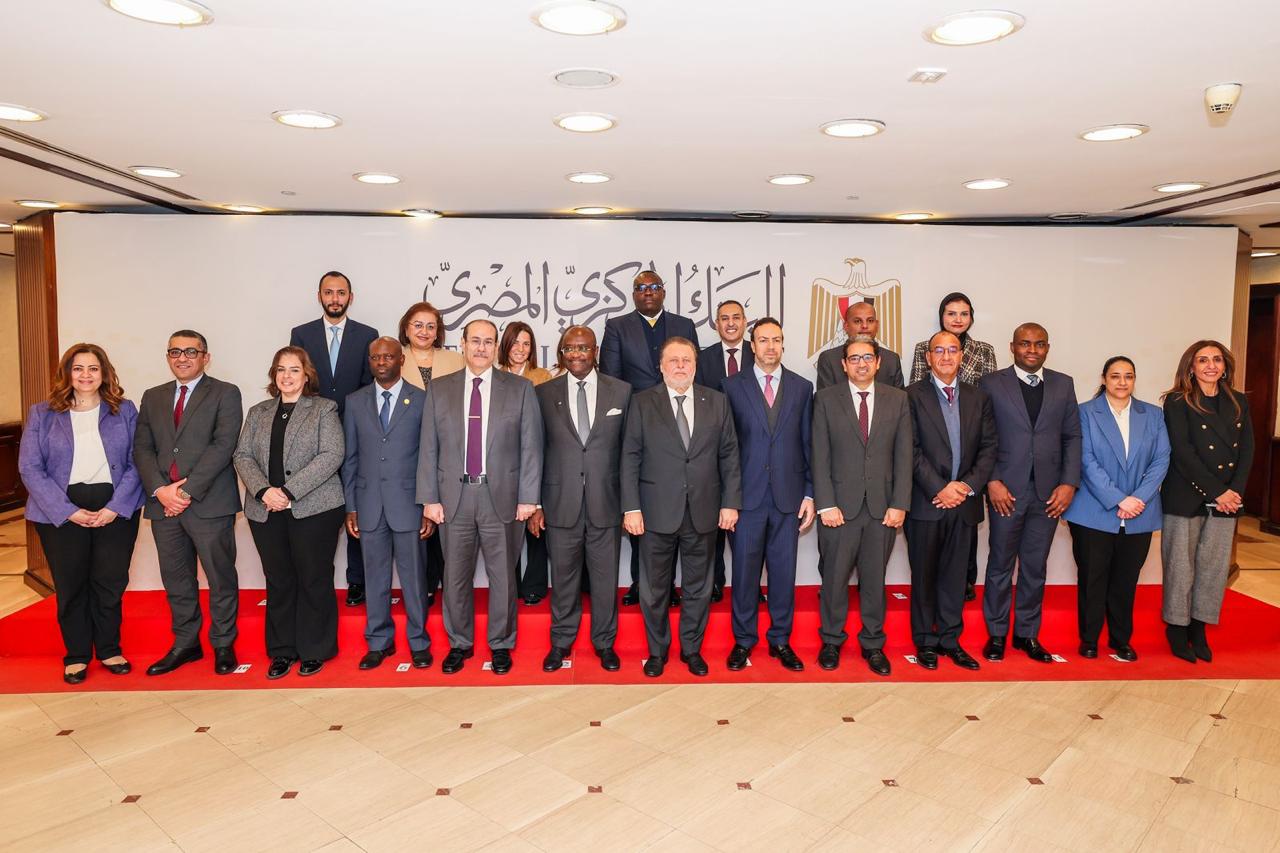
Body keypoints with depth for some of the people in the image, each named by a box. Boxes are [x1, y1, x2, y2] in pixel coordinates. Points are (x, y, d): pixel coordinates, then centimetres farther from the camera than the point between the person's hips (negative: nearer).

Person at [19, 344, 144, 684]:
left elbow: (137, 462, 0)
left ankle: (109, 650, 22)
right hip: (62, 512, 0)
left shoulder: (124, 411, 5)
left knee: (110, 582, 5)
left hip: (115, 511, 0)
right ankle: (76, 656, 22)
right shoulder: (42, 414, 4)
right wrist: (69, 512, -12)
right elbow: (30, 468, -1)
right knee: (70, 585, 7)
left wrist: (115, 508, -12)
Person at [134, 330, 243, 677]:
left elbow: (222, 446, -11)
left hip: (209, 503, -5)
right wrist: (160, 489, -9)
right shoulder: (153, 397, 16)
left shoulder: (225, 394, 0)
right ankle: (185, 644, 27)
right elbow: (142, 448, 8)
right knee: (176, 580, 13)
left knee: (221, 578, 3)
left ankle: (223, 645, 17)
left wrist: (187, 491, -15)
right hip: (163, 503, 5)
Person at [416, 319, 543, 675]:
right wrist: (429, 498, -1)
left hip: (502, 497, -1)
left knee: (502, 576, 8)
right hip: (454, 497, 1)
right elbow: (429, 448, 4)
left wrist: (528, 498, -5)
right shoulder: (439, 389, 6)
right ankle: (459, 643, 28)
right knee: (455, 576, 10)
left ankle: (501, 645, 25)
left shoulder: (519, 389, 2)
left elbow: (531, 447, -1)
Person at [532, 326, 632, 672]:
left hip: (606, 502, 0)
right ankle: (561, 641, 30)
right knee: (563, 576, 12)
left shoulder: (621, 391, 2)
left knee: (605, 577, 10)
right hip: (560, 503, 0)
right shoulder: (544, 394, 2)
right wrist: (533, 504, 1)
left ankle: (604, 642, 28)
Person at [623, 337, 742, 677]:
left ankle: (692, 649, 30)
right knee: (654, 588, 10)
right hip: (657, 512, -1)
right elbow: (630, 458, -3)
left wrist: (731, 502, -1)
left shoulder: (716, 402, 5)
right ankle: (657, 651, 28)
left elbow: (729, 455, 5)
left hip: (703, 513, 2)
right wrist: (631, 508, -8)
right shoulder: (642, 403, 0)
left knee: (699, 587, 13)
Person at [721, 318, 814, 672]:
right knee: (745, 569, 5)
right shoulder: (733, 386, 2)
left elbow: (809, 444, 8)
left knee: (784, 570, 8)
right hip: (747, 495, -1)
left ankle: (780, 640, 23)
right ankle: (743, 639, 21)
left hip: (788, 496, 2)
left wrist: (810, 494, 3)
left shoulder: (802, 387, 8)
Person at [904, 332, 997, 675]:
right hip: (926, 502, -3)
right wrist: (939, 489, -14)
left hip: (964, 502, 3)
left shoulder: (978, 398, 11)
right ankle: (925, 642, 18)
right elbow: (911, 450, -8)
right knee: (924, 575, 6)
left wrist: (968, 485, -8)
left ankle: (950, 639, 23)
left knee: (955, 575, 10)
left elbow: (988, 447, 6)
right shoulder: (912, 395, -3)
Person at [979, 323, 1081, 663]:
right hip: (1006, 490, -3)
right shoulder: (991, 383, 0)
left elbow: (1072, 436, 7)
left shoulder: (1063, 384, 9)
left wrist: (1069, 483, -3)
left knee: (1035, 566, 11)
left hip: (1049, 492, 3)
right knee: (1000, 565, 7)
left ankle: (1027, 633, 24)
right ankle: (996, 634, 20)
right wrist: (992, 481, -12)